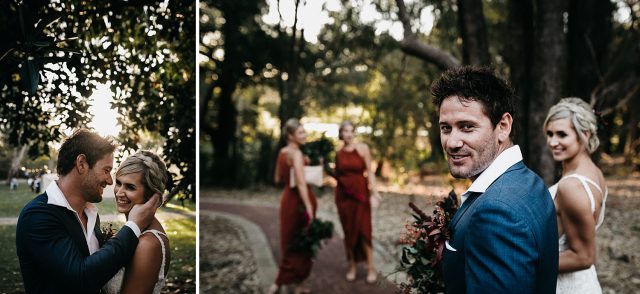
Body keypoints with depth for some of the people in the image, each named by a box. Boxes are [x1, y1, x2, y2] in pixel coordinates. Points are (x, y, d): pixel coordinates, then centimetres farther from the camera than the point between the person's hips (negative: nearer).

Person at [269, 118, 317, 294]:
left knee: (290, 242, 14)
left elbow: (278, 179, 19)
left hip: (288, 197, 9)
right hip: (298, 199, -9)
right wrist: (309, 208, -26)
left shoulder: (282, 152, 9)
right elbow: (301, 183, -24)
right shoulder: (296, 153, -16)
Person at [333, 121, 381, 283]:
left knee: (364, 230, -4)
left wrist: (374, 191, -14)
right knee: (348, 231, 6)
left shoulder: (362, 148, -3)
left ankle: (370, 267, 2)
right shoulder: (338, 153, 7)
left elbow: (370, 171, -6)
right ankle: (352, 266, 15)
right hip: (343, 194, 3)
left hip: (360, 193, -3)